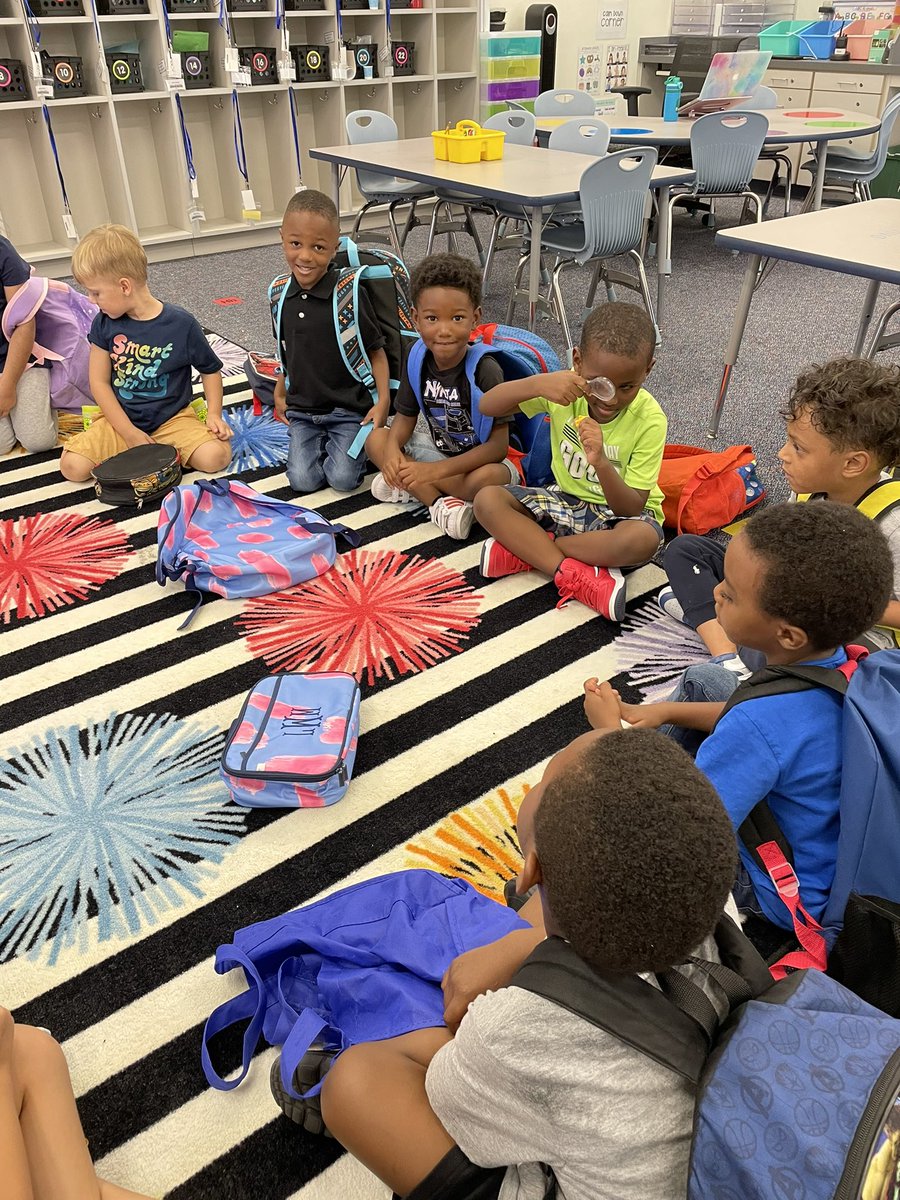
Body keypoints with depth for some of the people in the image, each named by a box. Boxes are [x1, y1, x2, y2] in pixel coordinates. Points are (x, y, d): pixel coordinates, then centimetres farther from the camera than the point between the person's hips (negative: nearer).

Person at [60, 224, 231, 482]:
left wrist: (214, 414, -9)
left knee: (216, 456, -28)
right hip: (120, 420, 2)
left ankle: (161, 451, -2)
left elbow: (211, 370, 4)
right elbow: (99, 382, -1)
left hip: (173, 419, -2)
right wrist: (129, 433, -11)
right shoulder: (104, 324, -2)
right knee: (72, 466, -18)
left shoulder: (182, 324, -10)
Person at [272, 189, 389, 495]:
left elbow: (376, 350, -8)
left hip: (348, 409, -4)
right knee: (303, 480, -10)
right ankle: (322, 441, 21)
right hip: (301, 410, 4)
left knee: (343, 478, -16)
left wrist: (383, 401, -16)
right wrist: (279, 394, 18)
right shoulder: (281, 293, 0)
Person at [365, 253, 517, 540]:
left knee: (485, 480, -39)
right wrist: (393, 447, -21)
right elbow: (406, 415, 4)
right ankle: (440, 502, -21)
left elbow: (498, 445, -25)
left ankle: (408, 488, -18)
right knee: (376, 440, -9)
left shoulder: (485, 370, -25)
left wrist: (437, 470, -31)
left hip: (479, 459, -6)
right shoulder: (418, 360, -9)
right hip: (437, 448, 7)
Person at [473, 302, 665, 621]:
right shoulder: (566, 389, -13)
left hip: (619, 509, -3)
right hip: (566, 501, 3)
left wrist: (601, 463, -42)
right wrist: (538, 383, -36)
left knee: (644, 538, -39)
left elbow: (632, 508, -23)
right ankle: (573, 574, -29)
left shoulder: (649, 420, -20)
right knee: (487, 500, -19)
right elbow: (487, 406, -18)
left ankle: (524, 548, -24)